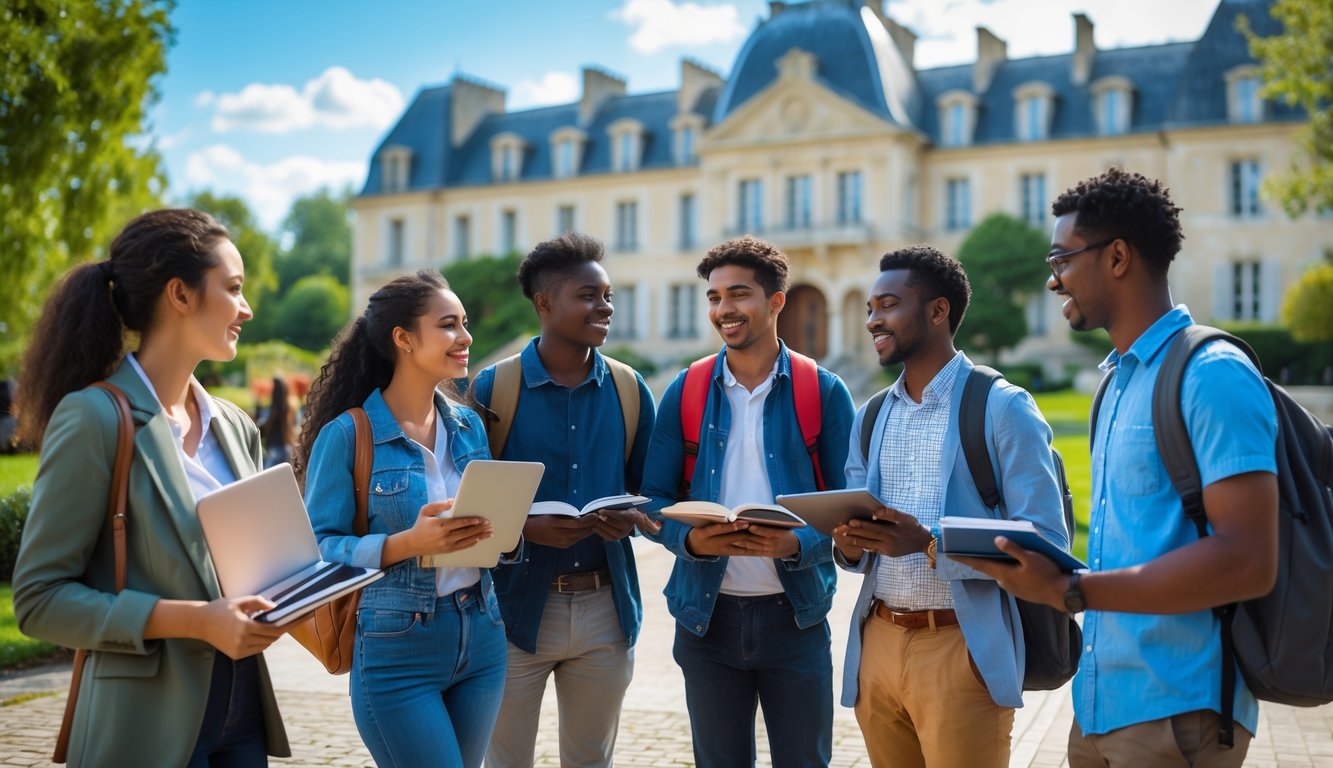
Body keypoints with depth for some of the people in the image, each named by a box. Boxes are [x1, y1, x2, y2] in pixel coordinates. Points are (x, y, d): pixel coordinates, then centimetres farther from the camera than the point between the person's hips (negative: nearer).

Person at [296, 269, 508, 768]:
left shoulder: (469, 426, 7)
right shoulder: (348, 434, -10)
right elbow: (320, 547, -13)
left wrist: (498, 532, -10)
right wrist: (408, 544, -26)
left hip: (481, 640, 6)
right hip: (396, 650, -6)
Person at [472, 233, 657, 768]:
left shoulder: (628, 390, 5)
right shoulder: (494, 387, -5)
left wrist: (633, 517, -11)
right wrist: (527, 529, -21)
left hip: (607, 606, 3)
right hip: (519, 604, -3)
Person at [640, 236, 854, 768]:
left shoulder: (824, 393, -2)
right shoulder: (686, 392, 2)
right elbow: (653, 500, 2)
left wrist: (797, 544, -21)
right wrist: (692, 539, -18)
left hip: (795, 613, -1)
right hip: (708, 613, 1)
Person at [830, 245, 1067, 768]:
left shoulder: (1003, 407, -8)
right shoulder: (869, 417, 12)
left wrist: (929, 545, -24)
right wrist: (851, 546, -8)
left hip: (962, 648, -6)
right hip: (877, 643, 6)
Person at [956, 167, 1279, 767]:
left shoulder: (1213, 376, -15)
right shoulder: (1118, 379, 13)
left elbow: (1247, 563, -23)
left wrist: (1069, 592, -23)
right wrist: (1044, 569, 1)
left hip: (1176, 711, -8)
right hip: (1099, 699, 8)